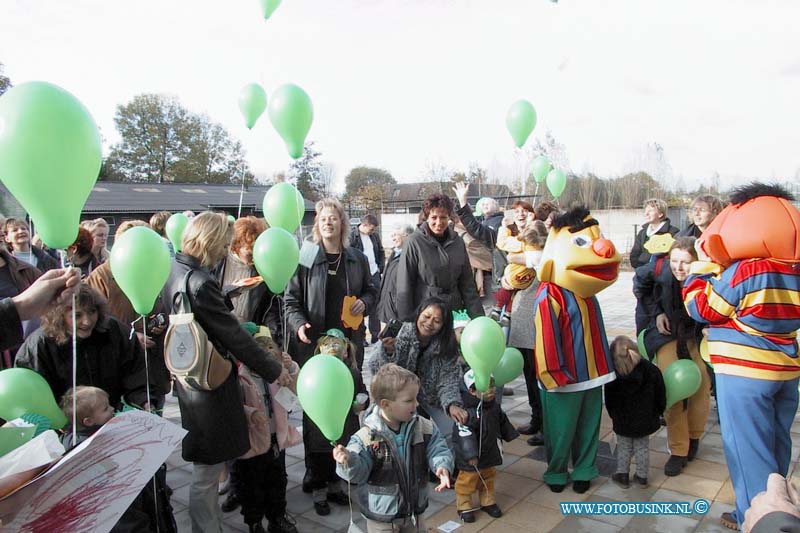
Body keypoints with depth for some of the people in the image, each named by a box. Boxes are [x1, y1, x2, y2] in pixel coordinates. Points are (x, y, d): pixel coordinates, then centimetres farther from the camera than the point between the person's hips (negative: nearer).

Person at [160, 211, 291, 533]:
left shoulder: (174, 271, 3)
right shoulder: (200, 283, -25)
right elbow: (233, 335, -21)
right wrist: (274, 370, -12)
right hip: (210, 385, -10)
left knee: (207, 470, 25)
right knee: (206, 474, 5)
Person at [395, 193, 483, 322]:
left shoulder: (458, 243, 4)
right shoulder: (414, 242, -9)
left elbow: (467, 284, 7)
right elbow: (404, 286, -8)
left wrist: (478, 317, 2)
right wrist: (407, 321, -10)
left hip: (454, 312, 4)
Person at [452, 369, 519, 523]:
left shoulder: (494, 406, -4)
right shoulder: (467, 411, -31)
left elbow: (502, 422, 15)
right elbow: (465, 434, -30)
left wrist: (510, 435, 24)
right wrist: (471, 455, -30)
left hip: (489, 453, 7)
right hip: (470, 458, -7)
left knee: (488, 478, 22)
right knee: (467, 481, 9)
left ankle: (488, 502, 40)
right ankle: (464, 506, 26)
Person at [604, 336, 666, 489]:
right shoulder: (651, 370, -13)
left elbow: (609, 401, -6)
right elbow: (660, 395, -1)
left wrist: (614, 415, 11)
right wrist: (658, 412, 14)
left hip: (622, 422, -2)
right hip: (645, 419, 2)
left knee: (624, 447, 15)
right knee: (642, 447, 17)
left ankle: (622, 475, 23)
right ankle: (642, 476, 26)